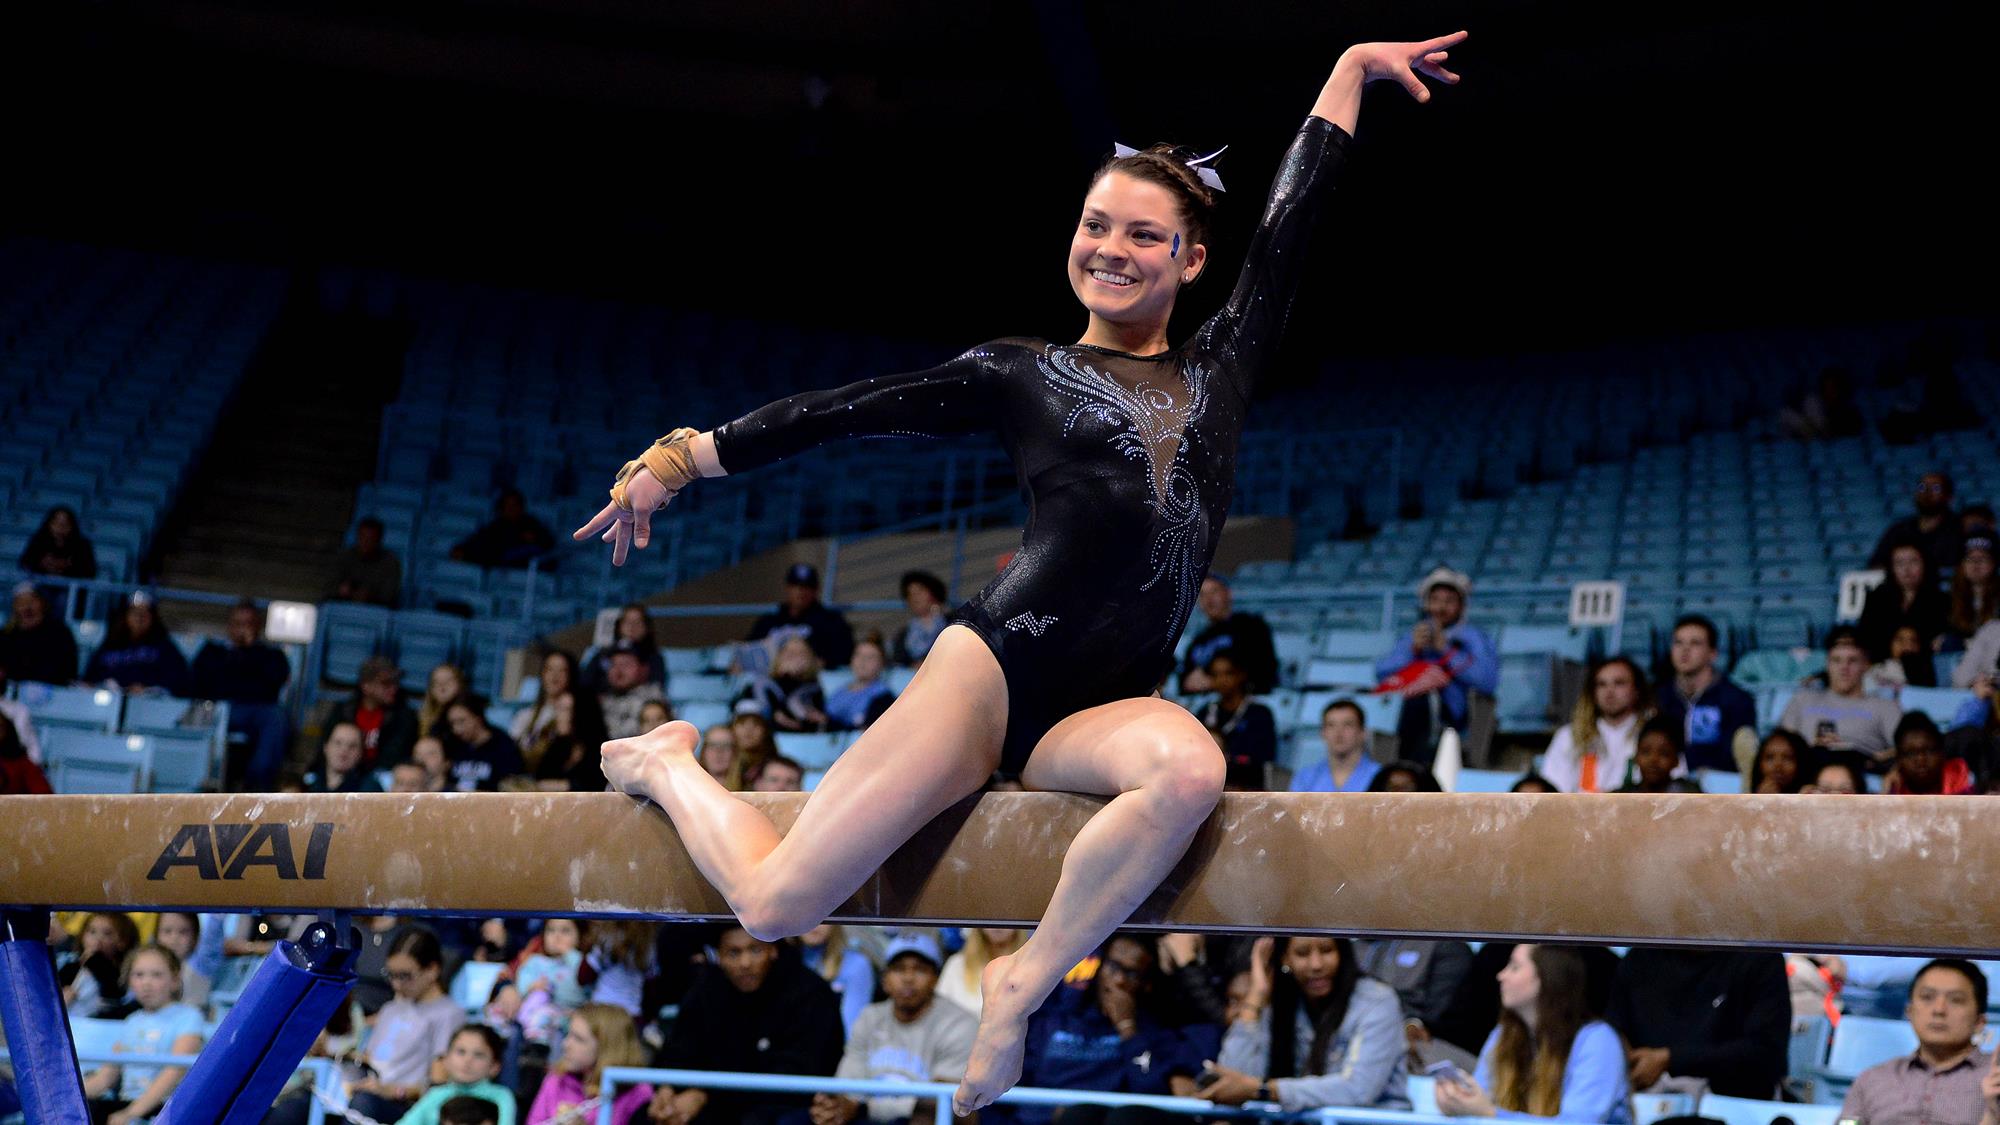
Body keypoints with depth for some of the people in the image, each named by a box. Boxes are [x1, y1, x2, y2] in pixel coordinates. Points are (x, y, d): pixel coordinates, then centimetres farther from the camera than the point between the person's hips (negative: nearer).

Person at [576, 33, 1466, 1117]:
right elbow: (842, 409, 12)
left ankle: (1022, 983, -19)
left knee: (1189, 767, -37)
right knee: (776, 903, -10)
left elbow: (1290, 215, 21)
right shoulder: (1022, 371, 10)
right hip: (995, 662, -2)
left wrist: (1355, 64, 25)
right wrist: (677, 459, 14)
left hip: (1101, 709, 3)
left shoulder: (1220, 366, 17)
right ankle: (669, 763, 23)